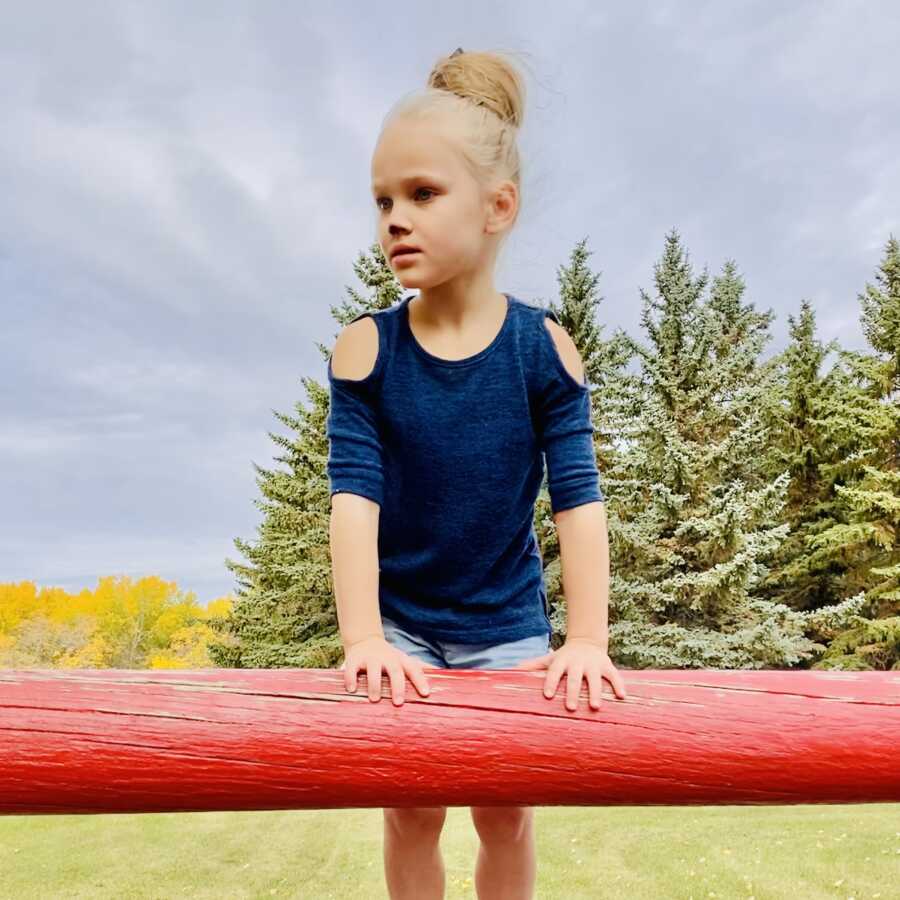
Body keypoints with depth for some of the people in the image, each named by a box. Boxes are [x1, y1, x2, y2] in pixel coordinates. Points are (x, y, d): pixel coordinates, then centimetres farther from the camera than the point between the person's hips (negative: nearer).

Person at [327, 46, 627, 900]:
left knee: (506, 816, 11)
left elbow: (578, 498, -15)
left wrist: (588, 637, -22)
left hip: (509, 627, 0)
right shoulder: (365, 347, -12)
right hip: (400, 625, 0)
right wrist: (363, 636, -27)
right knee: (411, 813, 8)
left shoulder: (543, 346, -12)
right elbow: (353, 495, -18)